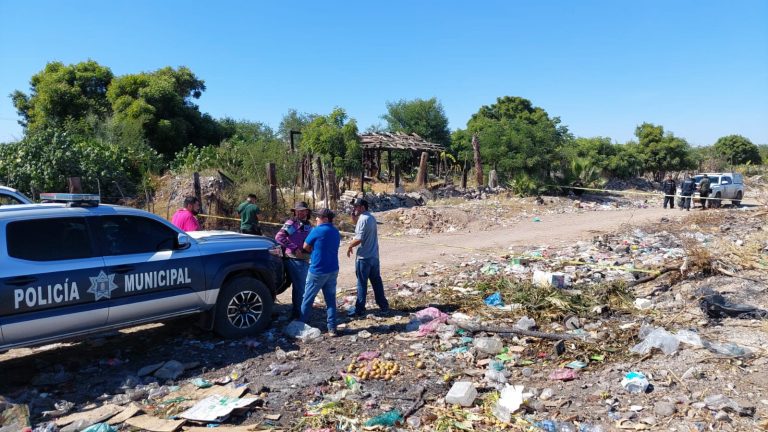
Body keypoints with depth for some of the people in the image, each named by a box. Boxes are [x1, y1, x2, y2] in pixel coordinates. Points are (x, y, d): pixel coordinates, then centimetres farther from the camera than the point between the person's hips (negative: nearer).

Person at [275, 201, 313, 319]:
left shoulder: (308, 225, 15)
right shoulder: (291, 223, -9)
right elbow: (279, 237, -20)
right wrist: (294, 248, -22)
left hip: (305, 260, 9)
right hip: (294, 260, -9)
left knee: (303, 286, 19)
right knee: (299, 287, -6)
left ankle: (299, 311, 34)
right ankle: (298, 314, 4)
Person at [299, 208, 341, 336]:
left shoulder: (317, 231, -13)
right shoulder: (336, 232, 9)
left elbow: (306, 247, -2)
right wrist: (316, 251, 10)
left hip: (318, 270, -6)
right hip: (333, 270, 6)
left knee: (308, 299, 10)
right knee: (330, 300, 9)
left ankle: (301, 324, 22)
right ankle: (332, 328, 7)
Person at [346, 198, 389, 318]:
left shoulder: (363, 219, -16)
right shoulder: (371, 218, 11)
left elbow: (359, 239, -22)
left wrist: (350, 246, -6)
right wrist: (354, 218, 8)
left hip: (364, 257, -8)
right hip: (374, 256, 8)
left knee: (362, 283, 1)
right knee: (377, 281, 14)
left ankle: (359, 309, 8)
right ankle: (384, 305, 19)